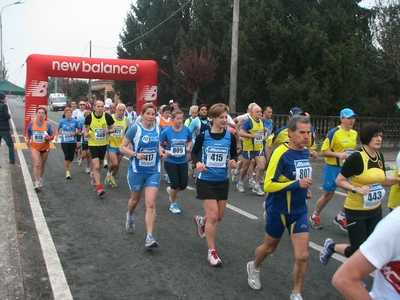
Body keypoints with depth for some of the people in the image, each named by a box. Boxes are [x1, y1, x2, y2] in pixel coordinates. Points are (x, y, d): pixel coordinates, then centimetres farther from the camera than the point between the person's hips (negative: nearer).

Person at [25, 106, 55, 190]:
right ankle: (36, 183, -12)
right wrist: (27, 139, -2)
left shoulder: (48, 124, -7)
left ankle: (40, 179, 41)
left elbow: (52, 136, -4)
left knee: (42, 165, 17)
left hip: (45, 148, 1)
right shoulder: (32, 123, -3)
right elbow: (28, 133, 13)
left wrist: (48, 137, -25)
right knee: (37, 164, -15)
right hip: (35, 147, -1)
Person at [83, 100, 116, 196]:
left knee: (99, 165, 21)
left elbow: (113, 128, -2)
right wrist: (85, 133, -11)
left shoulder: (107, 116, -10)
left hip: (103, 144, 3)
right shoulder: (89, 117, -10)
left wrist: (108, 131, -23)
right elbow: (85, 126, 10)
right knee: (96, 166, -15)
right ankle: (99, 187, -10)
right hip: (93, 144, -2)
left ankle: (93, 175, 53)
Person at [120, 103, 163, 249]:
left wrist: (161, 152, -1)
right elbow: (122, 147, -11)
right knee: (135, 199, 19)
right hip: (137, 171, -2)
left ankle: (150, 237, -7)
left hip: (153, 171, 2)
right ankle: (130, 216, 53)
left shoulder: (157, 129, 1)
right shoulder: (135, 128, -13)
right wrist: (136, 154, -26)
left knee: (151, 203, -8)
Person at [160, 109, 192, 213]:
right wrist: (165, 151, -22)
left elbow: (190, 141, 11)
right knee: (175, 184, -2)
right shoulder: (166, 131, -13)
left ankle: (170, 190, 40)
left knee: (183, 185, 5)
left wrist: (188, 147, -9)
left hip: (183, 161, 3)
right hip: (170, 162, -3)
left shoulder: (186, 130, -6)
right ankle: (173, 204, 24)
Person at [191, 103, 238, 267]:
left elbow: (234, 155, 7)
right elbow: (194, 152, 3)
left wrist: (234, 161, -16)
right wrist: (197, 163, -17)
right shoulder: (203, 135, -12)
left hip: (222, 181, 4)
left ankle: (200, 221, 51)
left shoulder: (230, 137, -6)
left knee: (219, 216, 15)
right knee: (213, 216, -9)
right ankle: (212, 252, 7)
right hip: (206, 181, -4)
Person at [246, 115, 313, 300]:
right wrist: (297, 184, -29)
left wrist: (304, 189, 2)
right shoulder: (281, 153, -20)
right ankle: (253, 268, 51)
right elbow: (268, 185, -23)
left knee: (302, 256, -4)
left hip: (299, 211, 5)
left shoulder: (305, 152, 1)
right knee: (269, 248, 18)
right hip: (278, 210, -4)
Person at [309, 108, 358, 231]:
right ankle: (315, 216, 30)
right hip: (333, 167, -6)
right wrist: (339, 154, -27)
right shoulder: (334, 133, -17)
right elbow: (324, 151, -15)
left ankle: (341, 217, 17)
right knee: (328, 194, 6)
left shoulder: (355, 133, 4)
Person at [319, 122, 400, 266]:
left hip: (375, 210, 7)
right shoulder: (356, 157, -20)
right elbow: (339, 181, -15)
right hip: (356, 211, -7)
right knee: (357, 252, -2)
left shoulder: (379, 156, 2)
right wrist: (356, 189, -28)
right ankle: (331, 246, 26)